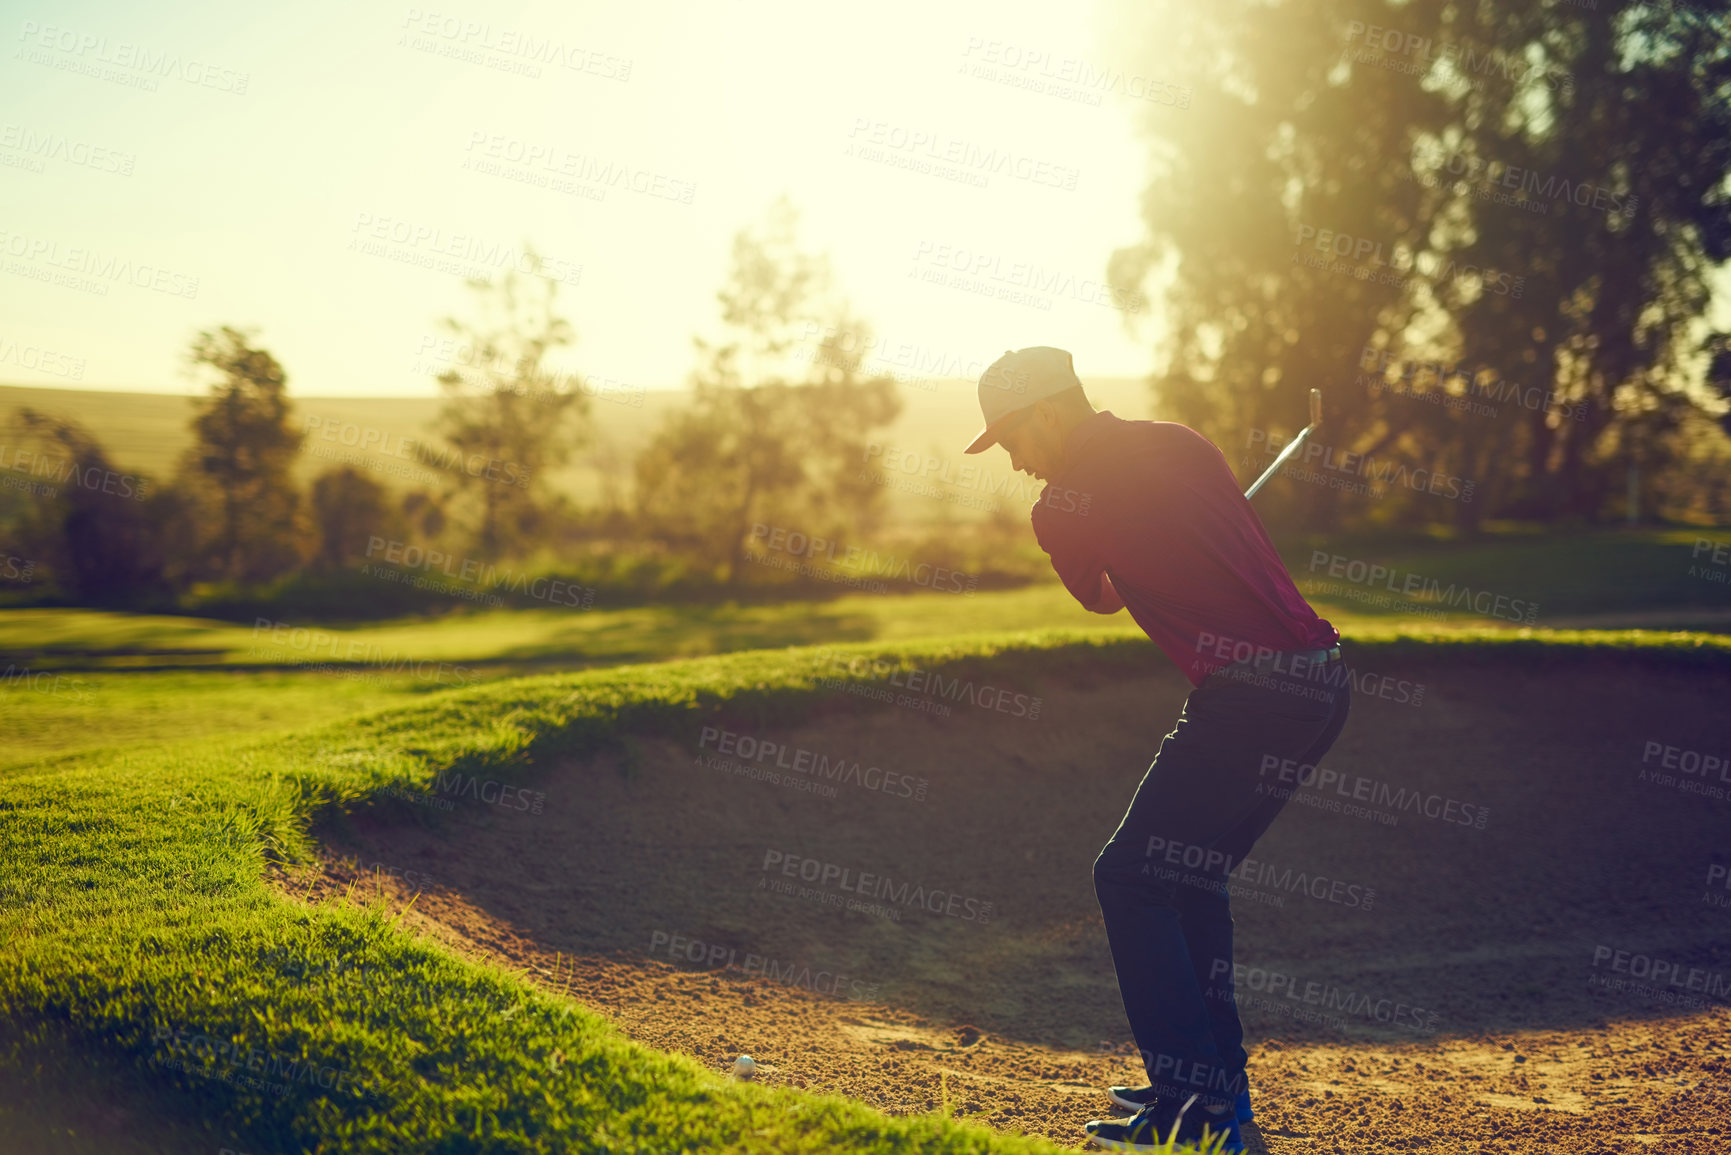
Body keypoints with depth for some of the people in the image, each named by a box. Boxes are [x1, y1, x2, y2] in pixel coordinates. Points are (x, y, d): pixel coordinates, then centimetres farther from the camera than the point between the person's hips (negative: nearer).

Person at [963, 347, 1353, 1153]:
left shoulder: (1062, 509, -4)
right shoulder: (1183, 443, 14)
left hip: (1249, 694, -8)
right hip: (1324, 681, 8)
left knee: (1130, 878, 0)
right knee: (1189, 873, 20)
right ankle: (1219, 1082, 27)